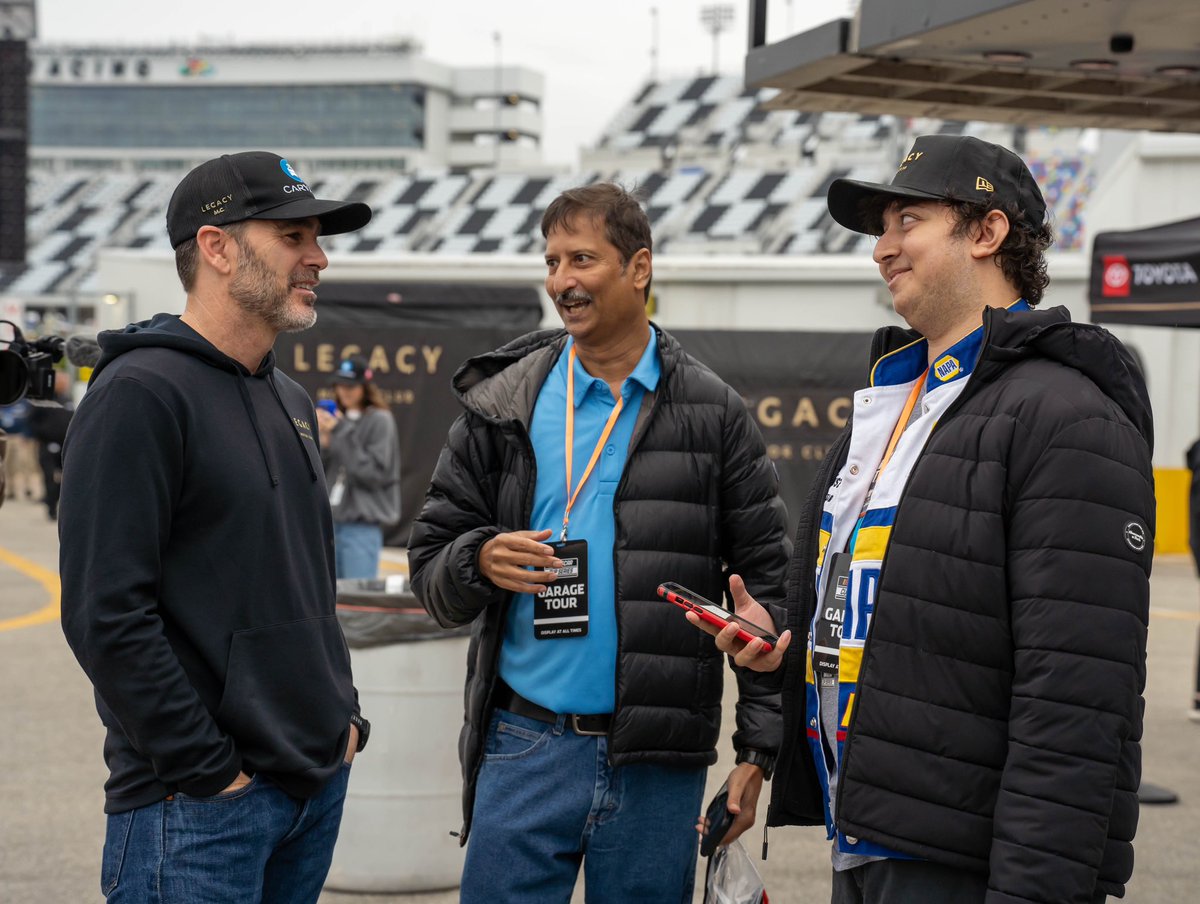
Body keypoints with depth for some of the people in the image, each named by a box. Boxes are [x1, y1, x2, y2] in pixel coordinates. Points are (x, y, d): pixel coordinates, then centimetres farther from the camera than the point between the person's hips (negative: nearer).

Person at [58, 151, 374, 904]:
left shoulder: (291, 403, 15)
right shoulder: (141, 395, -13)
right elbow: (106, 614, -19)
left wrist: (344, 716, 13)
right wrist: (206, 772, -18)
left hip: (321, 783, 8)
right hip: (199, 811, -8)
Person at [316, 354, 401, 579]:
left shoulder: (380, 420, -5)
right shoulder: (338, 418, 11)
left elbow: (375, 473, -13)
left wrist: (342, 434, -14)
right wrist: (323, 440, -8)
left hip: (363, 524, -6)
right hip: (330, 518, 6)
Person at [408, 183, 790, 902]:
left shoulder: (711, 413, 3)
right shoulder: (502, 406, 6)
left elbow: (765, 580, 3)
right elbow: (429, 565, 9)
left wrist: (760, 747, -2)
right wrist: (480, 562, -15)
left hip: (660, 762, -1)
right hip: (527, 746, 1)